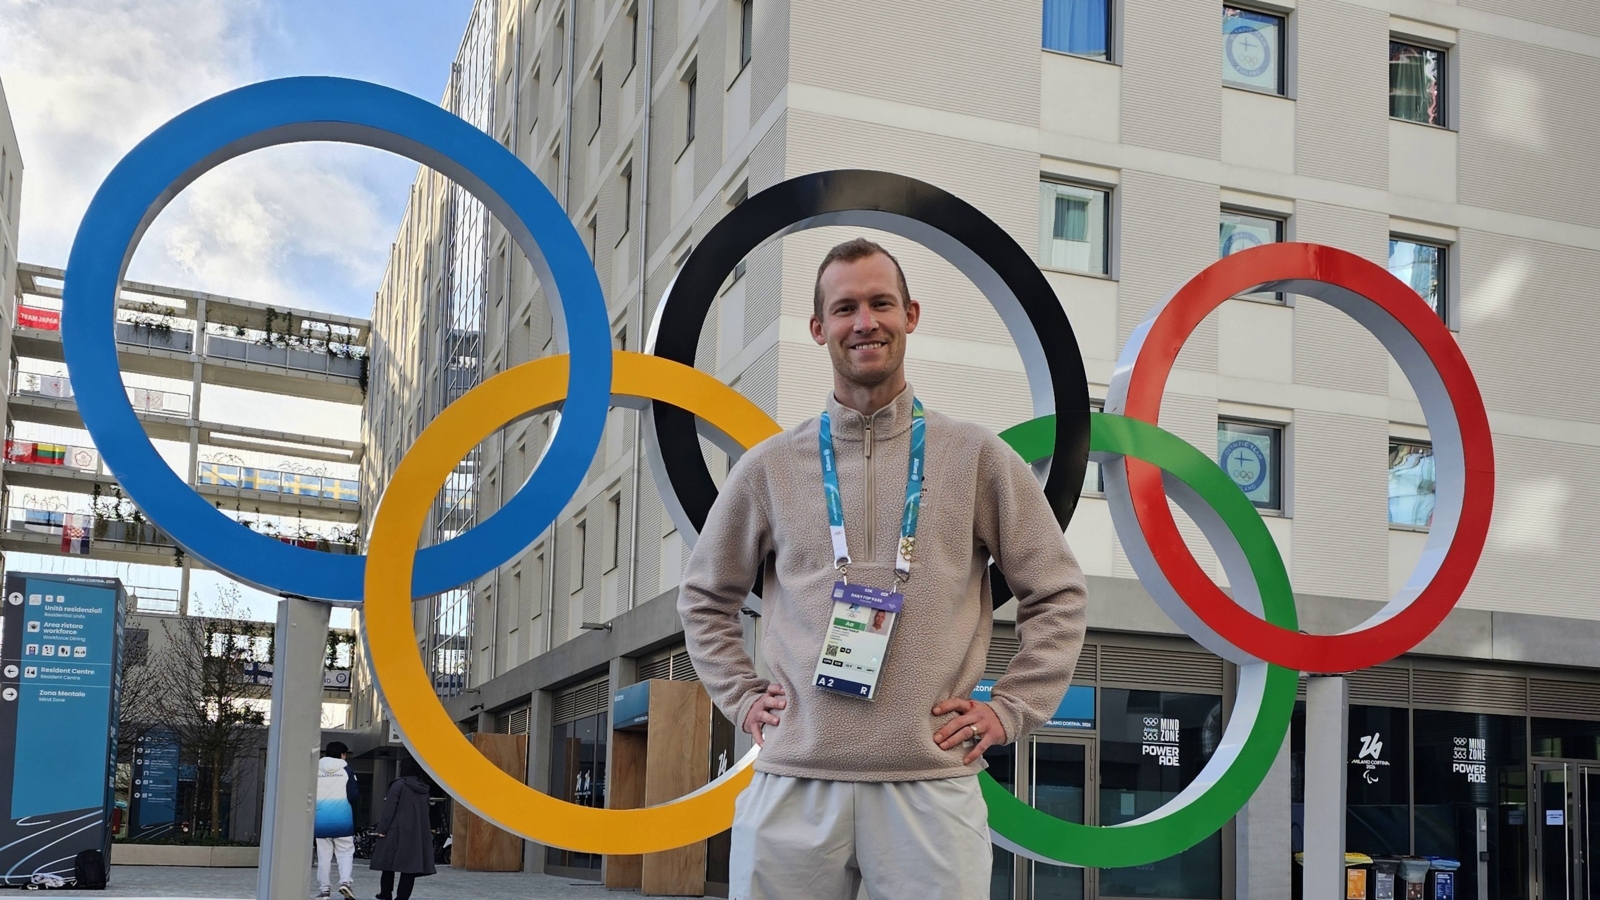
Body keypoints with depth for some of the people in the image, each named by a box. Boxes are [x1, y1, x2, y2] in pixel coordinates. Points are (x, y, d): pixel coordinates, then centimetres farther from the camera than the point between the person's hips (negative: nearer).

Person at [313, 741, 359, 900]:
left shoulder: (316, 770, 4)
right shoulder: (346, 770, -2)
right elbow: (354, 795, -8)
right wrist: (358, 792, 11)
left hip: (321, 820, 2)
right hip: (342, 820, -2)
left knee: (324, 856, 7)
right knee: (345, 852, 8)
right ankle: (345, 881, -12)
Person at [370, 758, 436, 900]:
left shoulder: (399, 785, -8)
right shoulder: (424, 789, 9)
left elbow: (389, 809, -11)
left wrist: (382, 829, -9)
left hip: (397, 832, -4)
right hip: (417, 834, 4)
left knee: (389, 862, 9)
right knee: (410, 866, 2)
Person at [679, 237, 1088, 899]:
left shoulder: (978, 458, 5)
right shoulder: (770, 467, 8)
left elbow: (1057, 597, 10)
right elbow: (704, 599, 20)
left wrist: (1007, 712, 3)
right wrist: (743, 697, 10)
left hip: (930, 787, -1)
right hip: (794, 783, 1)